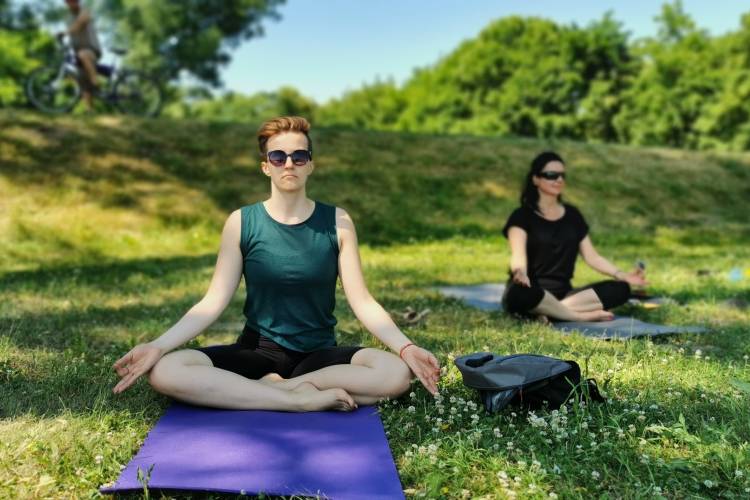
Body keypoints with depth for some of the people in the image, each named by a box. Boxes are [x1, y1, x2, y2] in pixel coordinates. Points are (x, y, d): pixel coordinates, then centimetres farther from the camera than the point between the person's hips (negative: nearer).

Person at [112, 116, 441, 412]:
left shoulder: (337, 222, -2)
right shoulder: (241, 222, -2)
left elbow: (361, 301, -6)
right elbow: (213, 302, -5)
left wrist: (405, 347, -21)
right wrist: (158, 346, -19)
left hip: (320, 354, 0)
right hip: (258, 351, 0)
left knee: (397, 373, -29)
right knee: (165, 372, -26)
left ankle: (273, 388, -17)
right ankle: (300, 399, -24)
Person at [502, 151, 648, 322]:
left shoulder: (572, 215, 14)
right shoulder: (522, 216, -2)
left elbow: (592, 257, 13)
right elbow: (518, 255, -19)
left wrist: (623, 275, -3)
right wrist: (520, 273, -42)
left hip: (563, 292, 5)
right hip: (532, 291, -5)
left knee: (620, 289, -16)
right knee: (520, 292, -41)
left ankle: (549, 312, -26)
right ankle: (583, 316, -23)